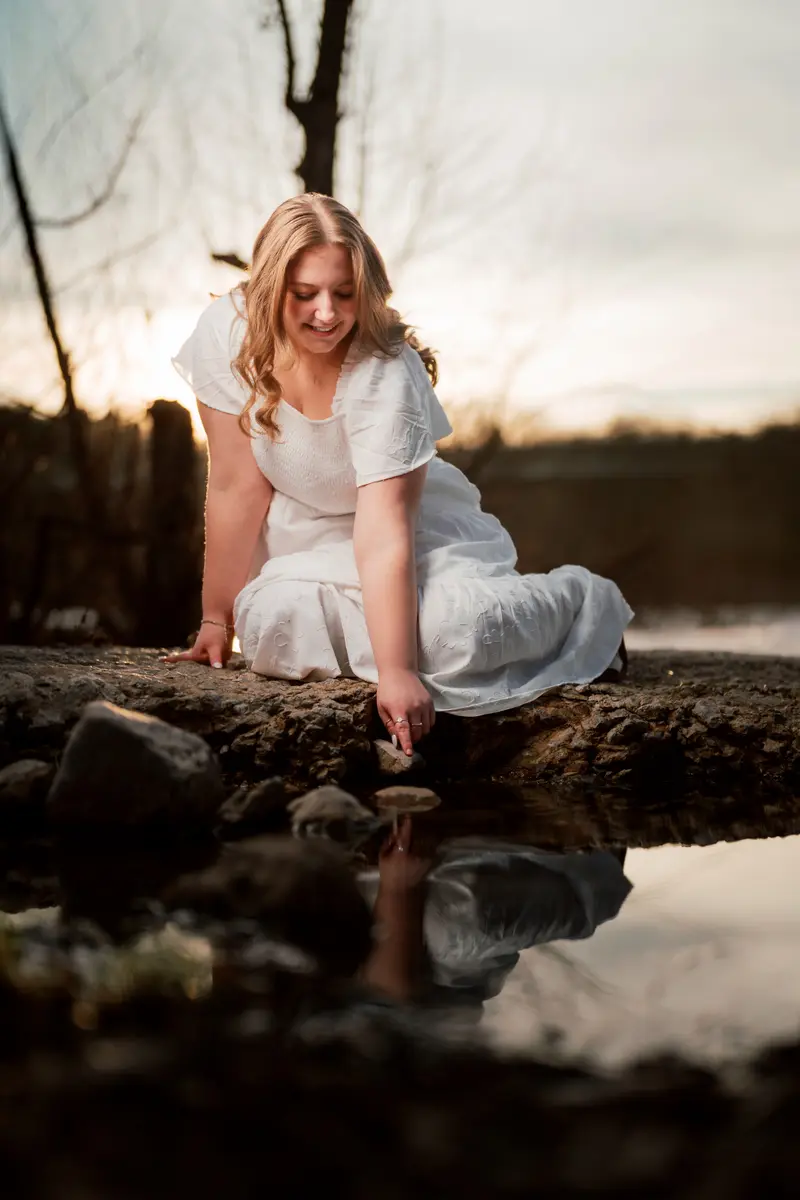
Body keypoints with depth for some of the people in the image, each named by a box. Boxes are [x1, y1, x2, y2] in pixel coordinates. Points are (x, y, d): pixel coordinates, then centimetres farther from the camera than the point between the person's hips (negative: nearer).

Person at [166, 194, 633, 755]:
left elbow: (383, 533, -33)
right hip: (303, 538, 3)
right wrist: (217, 620, -10)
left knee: (454, 636, -32)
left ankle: (584, 599, 2)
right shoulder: (226, 335, -19)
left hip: (415, 526, -2)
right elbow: (238, 487, -13)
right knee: (276, 628, -31)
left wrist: (396, 672, -40)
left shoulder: (387, 372, -28)